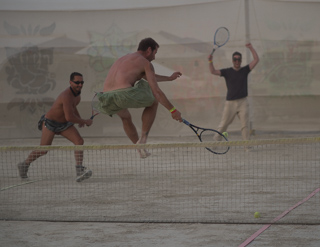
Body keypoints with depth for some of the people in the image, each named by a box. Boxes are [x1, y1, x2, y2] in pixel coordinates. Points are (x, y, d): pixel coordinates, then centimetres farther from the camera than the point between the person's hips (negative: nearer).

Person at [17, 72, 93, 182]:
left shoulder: (77, 94, 0)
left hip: (64, 124, 8)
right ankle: (24, 164, 25)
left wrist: (80, 119, 11)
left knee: (79, 141, -14)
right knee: (43, 150, -3)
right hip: (50, 123, -8)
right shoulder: (67, 96, -31)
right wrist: (85, 122, -24)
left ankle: (79, 171, -21)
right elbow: (69, 117, -37)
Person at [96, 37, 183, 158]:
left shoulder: (124, 59, 36)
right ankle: (143, 138, 15)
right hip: (124, 94, -7)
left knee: (125, 117, 40)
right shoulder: (145, 63, 11)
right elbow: (156, 91, 4)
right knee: (153, 102, 23)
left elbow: (148, 77, 53)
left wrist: (169, 78, 63)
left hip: (106, 99, 7)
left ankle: (140, 147, 37)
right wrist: (172, 110, 11)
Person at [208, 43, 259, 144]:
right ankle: (216, 141, 13)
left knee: (245, 125, -4)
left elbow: (256, 60, 2)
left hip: (243, 102, 0)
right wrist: (210, 61, -18)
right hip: (230, 102, 0)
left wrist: (251, 48, -5)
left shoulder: (245, 70, 8)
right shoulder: (227, 72, 5)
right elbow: (213, 71, -3)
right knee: (223, 124, 3)